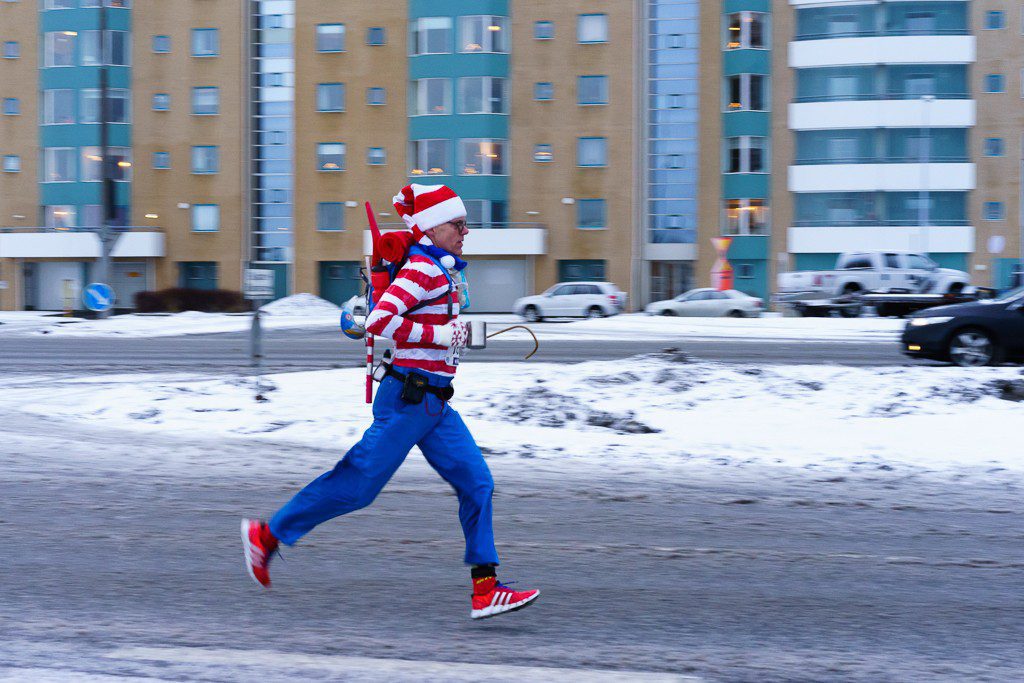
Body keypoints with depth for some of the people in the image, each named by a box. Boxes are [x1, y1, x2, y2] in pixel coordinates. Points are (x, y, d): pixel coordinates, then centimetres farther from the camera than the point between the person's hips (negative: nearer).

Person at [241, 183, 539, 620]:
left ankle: (485, 591, 0)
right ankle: (266, 534, 15)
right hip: (409, 398, -9)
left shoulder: (438, 270, 15)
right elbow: (378, 322, -25)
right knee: (359, 484, -1)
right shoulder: (422, 270, -14)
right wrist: (439, 335, -19)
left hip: (433, 403, 9)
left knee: (477, 483, 1)